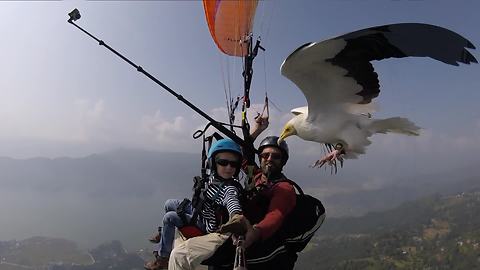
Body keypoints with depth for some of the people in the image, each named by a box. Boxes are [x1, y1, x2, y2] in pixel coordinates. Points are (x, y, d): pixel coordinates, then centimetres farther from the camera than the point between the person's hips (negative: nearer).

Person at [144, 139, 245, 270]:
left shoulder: (230, 189, -35)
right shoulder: (214, 175, -13)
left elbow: (233, 202, -59)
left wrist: (236, 216, -78)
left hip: (207, 224, -8)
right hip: (200, 209, 8)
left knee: (169, 217, -14)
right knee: (169, 204, 15)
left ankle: (163, 258, 5)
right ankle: (164, 235, 41)